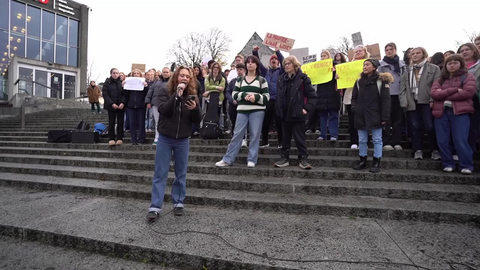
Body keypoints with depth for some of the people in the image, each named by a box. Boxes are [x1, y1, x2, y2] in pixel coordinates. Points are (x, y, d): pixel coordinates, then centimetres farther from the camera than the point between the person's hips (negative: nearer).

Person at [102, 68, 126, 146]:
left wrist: (123, 103, -15)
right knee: (111, 123, 3)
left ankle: (120, 139, 8)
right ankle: (111, 139, 9)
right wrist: (112, 104, -14)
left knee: (120, 123, 2)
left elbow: (125, 94, 0)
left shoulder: (122, 82, 6)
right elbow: (105, 94, -3)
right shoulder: (107, 83, 3)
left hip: (121, 106, 1)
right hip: (111, 106, -1)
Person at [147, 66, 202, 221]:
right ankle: (155, 207, 8)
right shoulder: (165, 90, -5)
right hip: (165, 138, -2)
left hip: (183, 140, 2)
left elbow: (198, 120, -2)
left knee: (181, 173, 10)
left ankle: (178, 203, 23)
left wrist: (195, 108, -22)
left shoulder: (192, 94, 1)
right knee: (160, 173, 2)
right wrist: (177, 95, -27)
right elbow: (163, 110, -20)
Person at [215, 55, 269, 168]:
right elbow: (234, 94, 9)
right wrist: (243, 95, -10)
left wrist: (256, 97, -16)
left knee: (255, 135, 0)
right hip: (242, 110, 2)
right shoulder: (240, 80, 15)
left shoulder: (262, 80, 7)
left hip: (257, 111, -1)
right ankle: (228, 159, 7)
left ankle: (252, 160, 9)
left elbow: (267, 97, 2)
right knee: (237, 134, 1)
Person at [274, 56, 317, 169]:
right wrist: (278, 109, 8)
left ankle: (303, 159, 9)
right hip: (284, 114, 6)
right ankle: (284, 158, 22)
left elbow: (312, 95, -7)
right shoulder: (282, 79, 11)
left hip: (297, 114, -5)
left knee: (299, 138, 0)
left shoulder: (302, 78, -6)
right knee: (285, 138, 13)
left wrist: (307, 108, -13)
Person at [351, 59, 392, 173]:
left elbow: (385, 99, -7)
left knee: (377, 140, 4)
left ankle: (376, 162, 13)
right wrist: (354, 108, -2)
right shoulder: (359, 81, 12)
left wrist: (384, 117, -13)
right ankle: (362, 161, 22)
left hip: (375, 115, -4)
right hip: (361, 116, 5)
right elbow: (354, 98, 18)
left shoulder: (381, 80, -3)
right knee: (362, 140, 11)